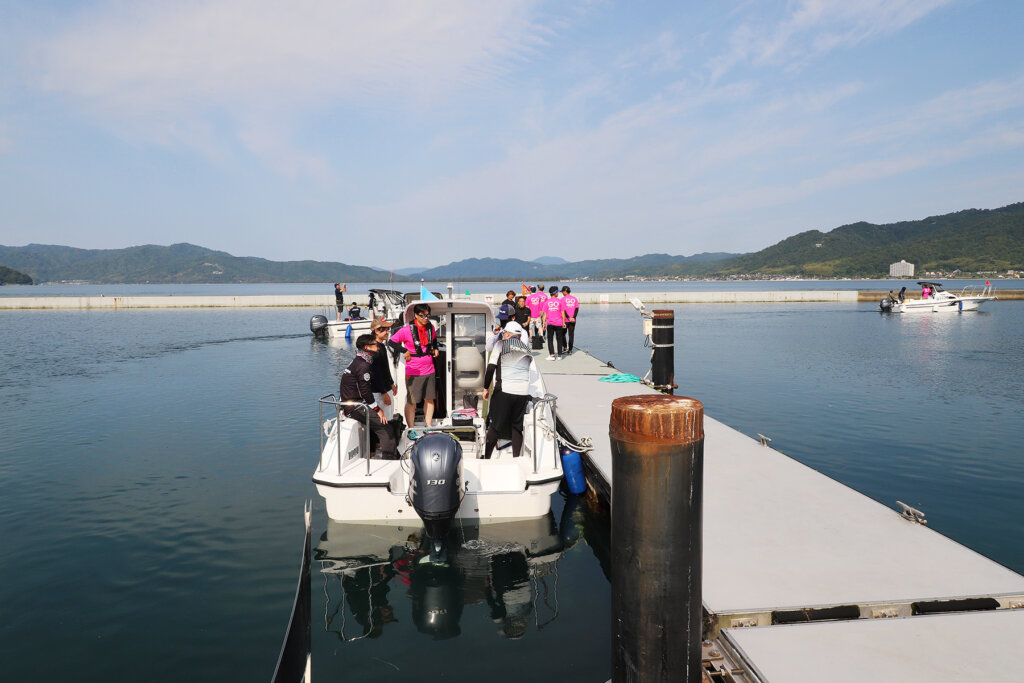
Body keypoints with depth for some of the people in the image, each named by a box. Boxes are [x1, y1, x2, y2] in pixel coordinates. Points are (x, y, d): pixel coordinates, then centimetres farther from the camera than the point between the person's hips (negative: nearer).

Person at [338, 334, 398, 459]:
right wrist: (378, 410, -9)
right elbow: (365, 392, -18)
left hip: (348, 404, 10)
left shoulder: (357, 362, 16)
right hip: (355, 407, -10)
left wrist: (377, 408, 15)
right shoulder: (363, 366, -17)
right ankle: (391, 459, -12)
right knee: (384, 427, -12)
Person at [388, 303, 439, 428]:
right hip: (413, 372, -5)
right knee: (411, 401, -1)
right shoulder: (407, 330, -11)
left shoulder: (430, 328, 6)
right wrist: (405, 351, -14)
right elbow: (392, 342, -6)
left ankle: (428, 426, 24)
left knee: (429, 399, 12)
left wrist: (435, 349, 12)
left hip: (429, 370, 6)